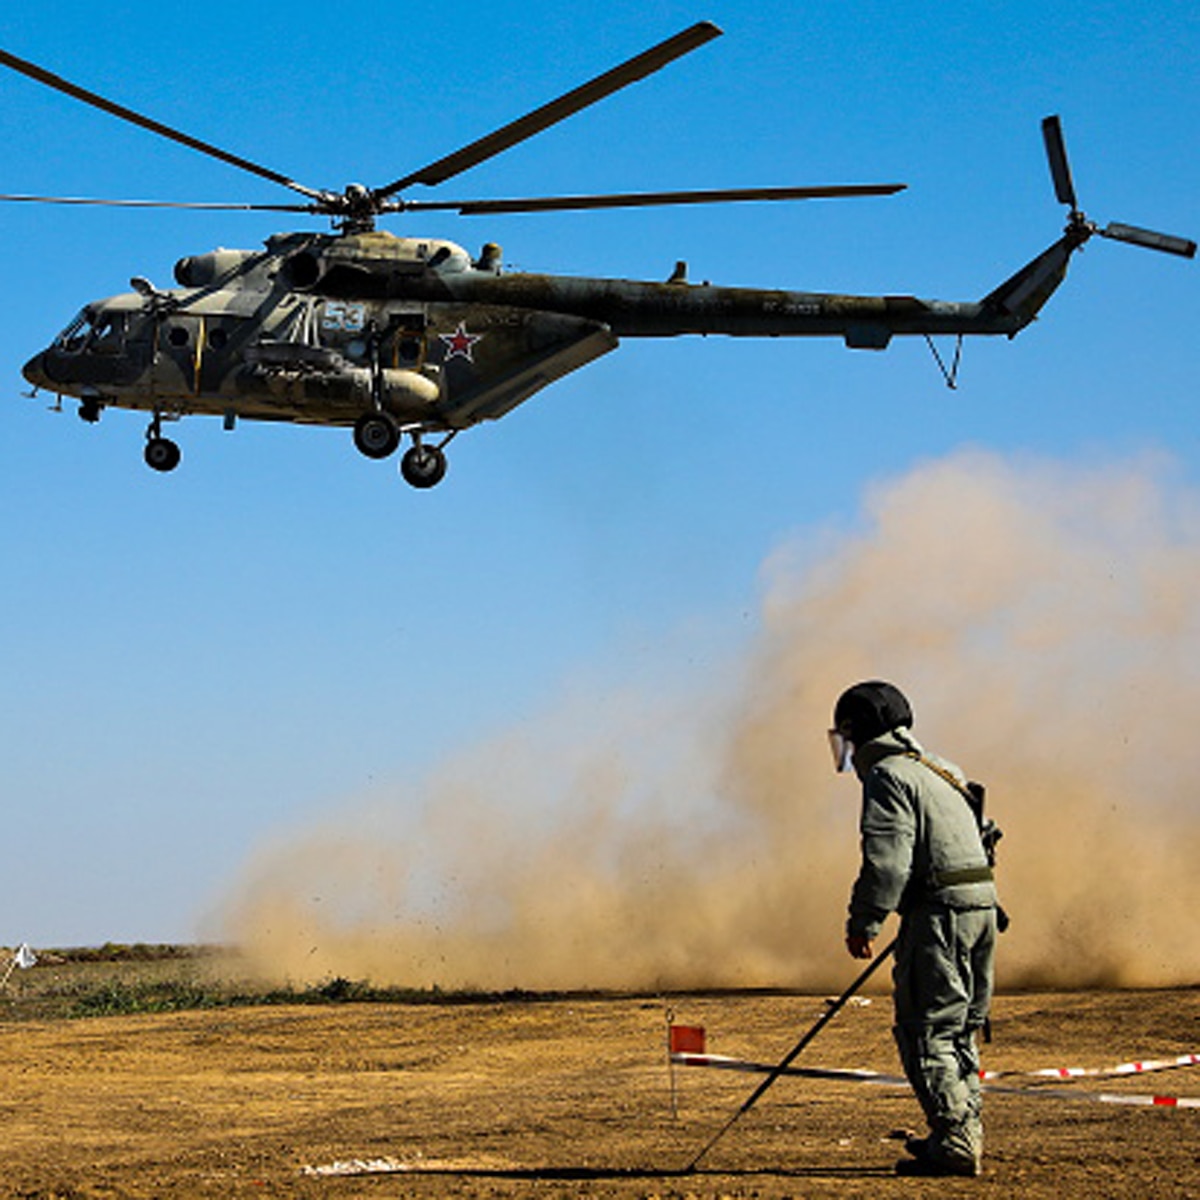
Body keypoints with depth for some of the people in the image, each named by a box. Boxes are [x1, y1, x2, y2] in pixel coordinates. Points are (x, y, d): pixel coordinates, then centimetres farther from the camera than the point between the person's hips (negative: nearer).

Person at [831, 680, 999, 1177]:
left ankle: (954, 1143, -12)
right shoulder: (937, 770, 22)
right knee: (960, 1027, 18)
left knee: (927, 1031, -8)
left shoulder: (888, 776, -7)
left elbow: (886, 858, -18)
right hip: (980, 901, 10)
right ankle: (966, 1130, 24)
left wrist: (864, 922, -17)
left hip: (940, 908, -10)